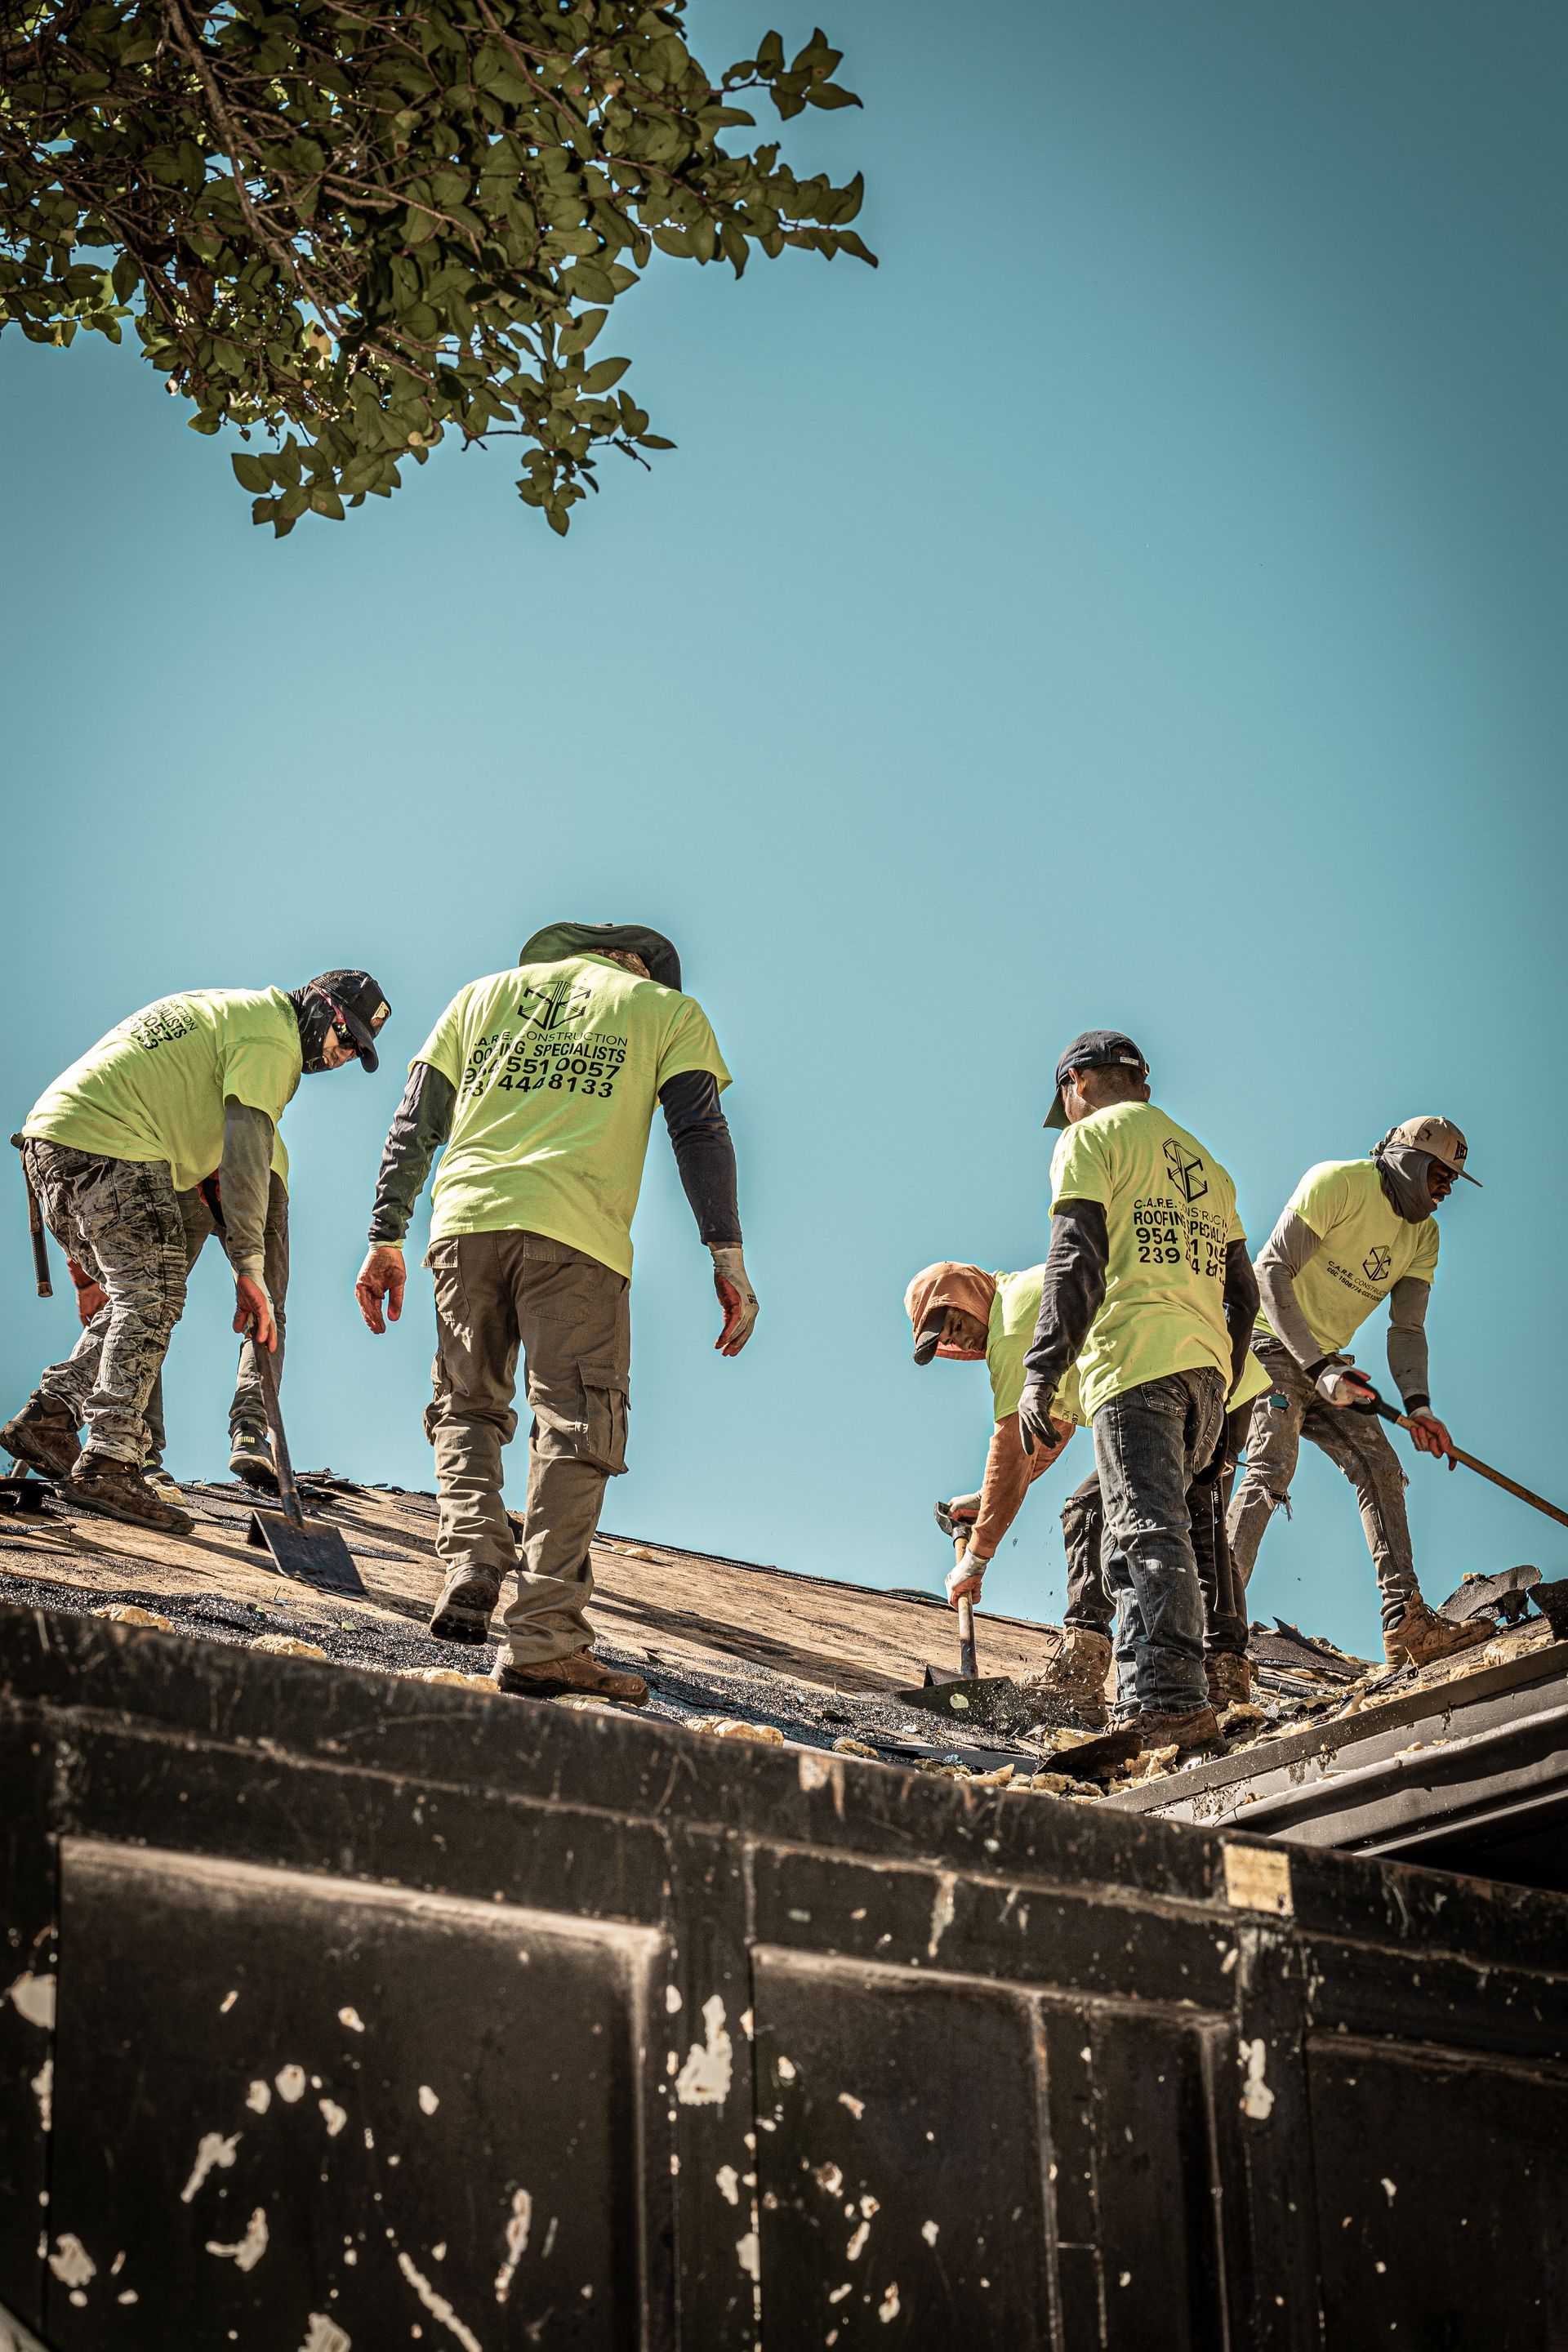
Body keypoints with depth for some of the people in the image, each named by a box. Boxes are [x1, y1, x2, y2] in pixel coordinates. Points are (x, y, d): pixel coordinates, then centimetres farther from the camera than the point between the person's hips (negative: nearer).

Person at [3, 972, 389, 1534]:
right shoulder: (272, 1037, -5)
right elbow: (245, 1153, -14)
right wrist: (249, 1268, -17)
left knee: (133, 1298, 13)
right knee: (151, 1299, -11)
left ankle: (47, 1417, 7)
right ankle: (109, 1462, -20)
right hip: (110, 1149, -10)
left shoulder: (226, 1007, 27)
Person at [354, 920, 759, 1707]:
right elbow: (701, 1133, 6)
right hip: (576, 1231, -3)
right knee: (574, 1428, -4)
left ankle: (470, 1571, -5)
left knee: (467, 1408, 16)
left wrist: (385, 1240, 17)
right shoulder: (669, 1010, 19)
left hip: (466, 1218, 3)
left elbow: (414, 1126, 19)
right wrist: (727, 1258, 1)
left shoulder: (484, 994, 26)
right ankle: (543, 1637, -12)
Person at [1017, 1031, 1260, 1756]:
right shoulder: (1204, 1161, 29)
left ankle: (1175, 1703, -25)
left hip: (1134, 1357, -7)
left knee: (1148, 1534, -14)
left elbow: (1077, 1260, -7)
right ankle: (1146, 1706, 0)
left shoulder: (1092, 1137, 7)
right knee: (1133, 1543, 10)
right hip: (1206, 1365, 7)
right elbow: (1243, 1291, 25)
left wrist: (1040, 1372, -11)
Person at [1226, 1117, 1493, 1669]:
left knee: (1380, 1468, -4)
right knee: (1271, 1470, -24)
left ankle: (1406, 1623, -7)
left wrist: (1417, 1405, -15)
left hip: (1328, 1362, 8)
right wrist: (1318, 1368, -26)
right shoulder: (1338, 1183, -17)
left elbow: (1406, 1329, 4)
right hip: (1271, 1343, -8)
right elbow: (1271, 1272, -20)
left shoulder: (1423, 1236, 8)